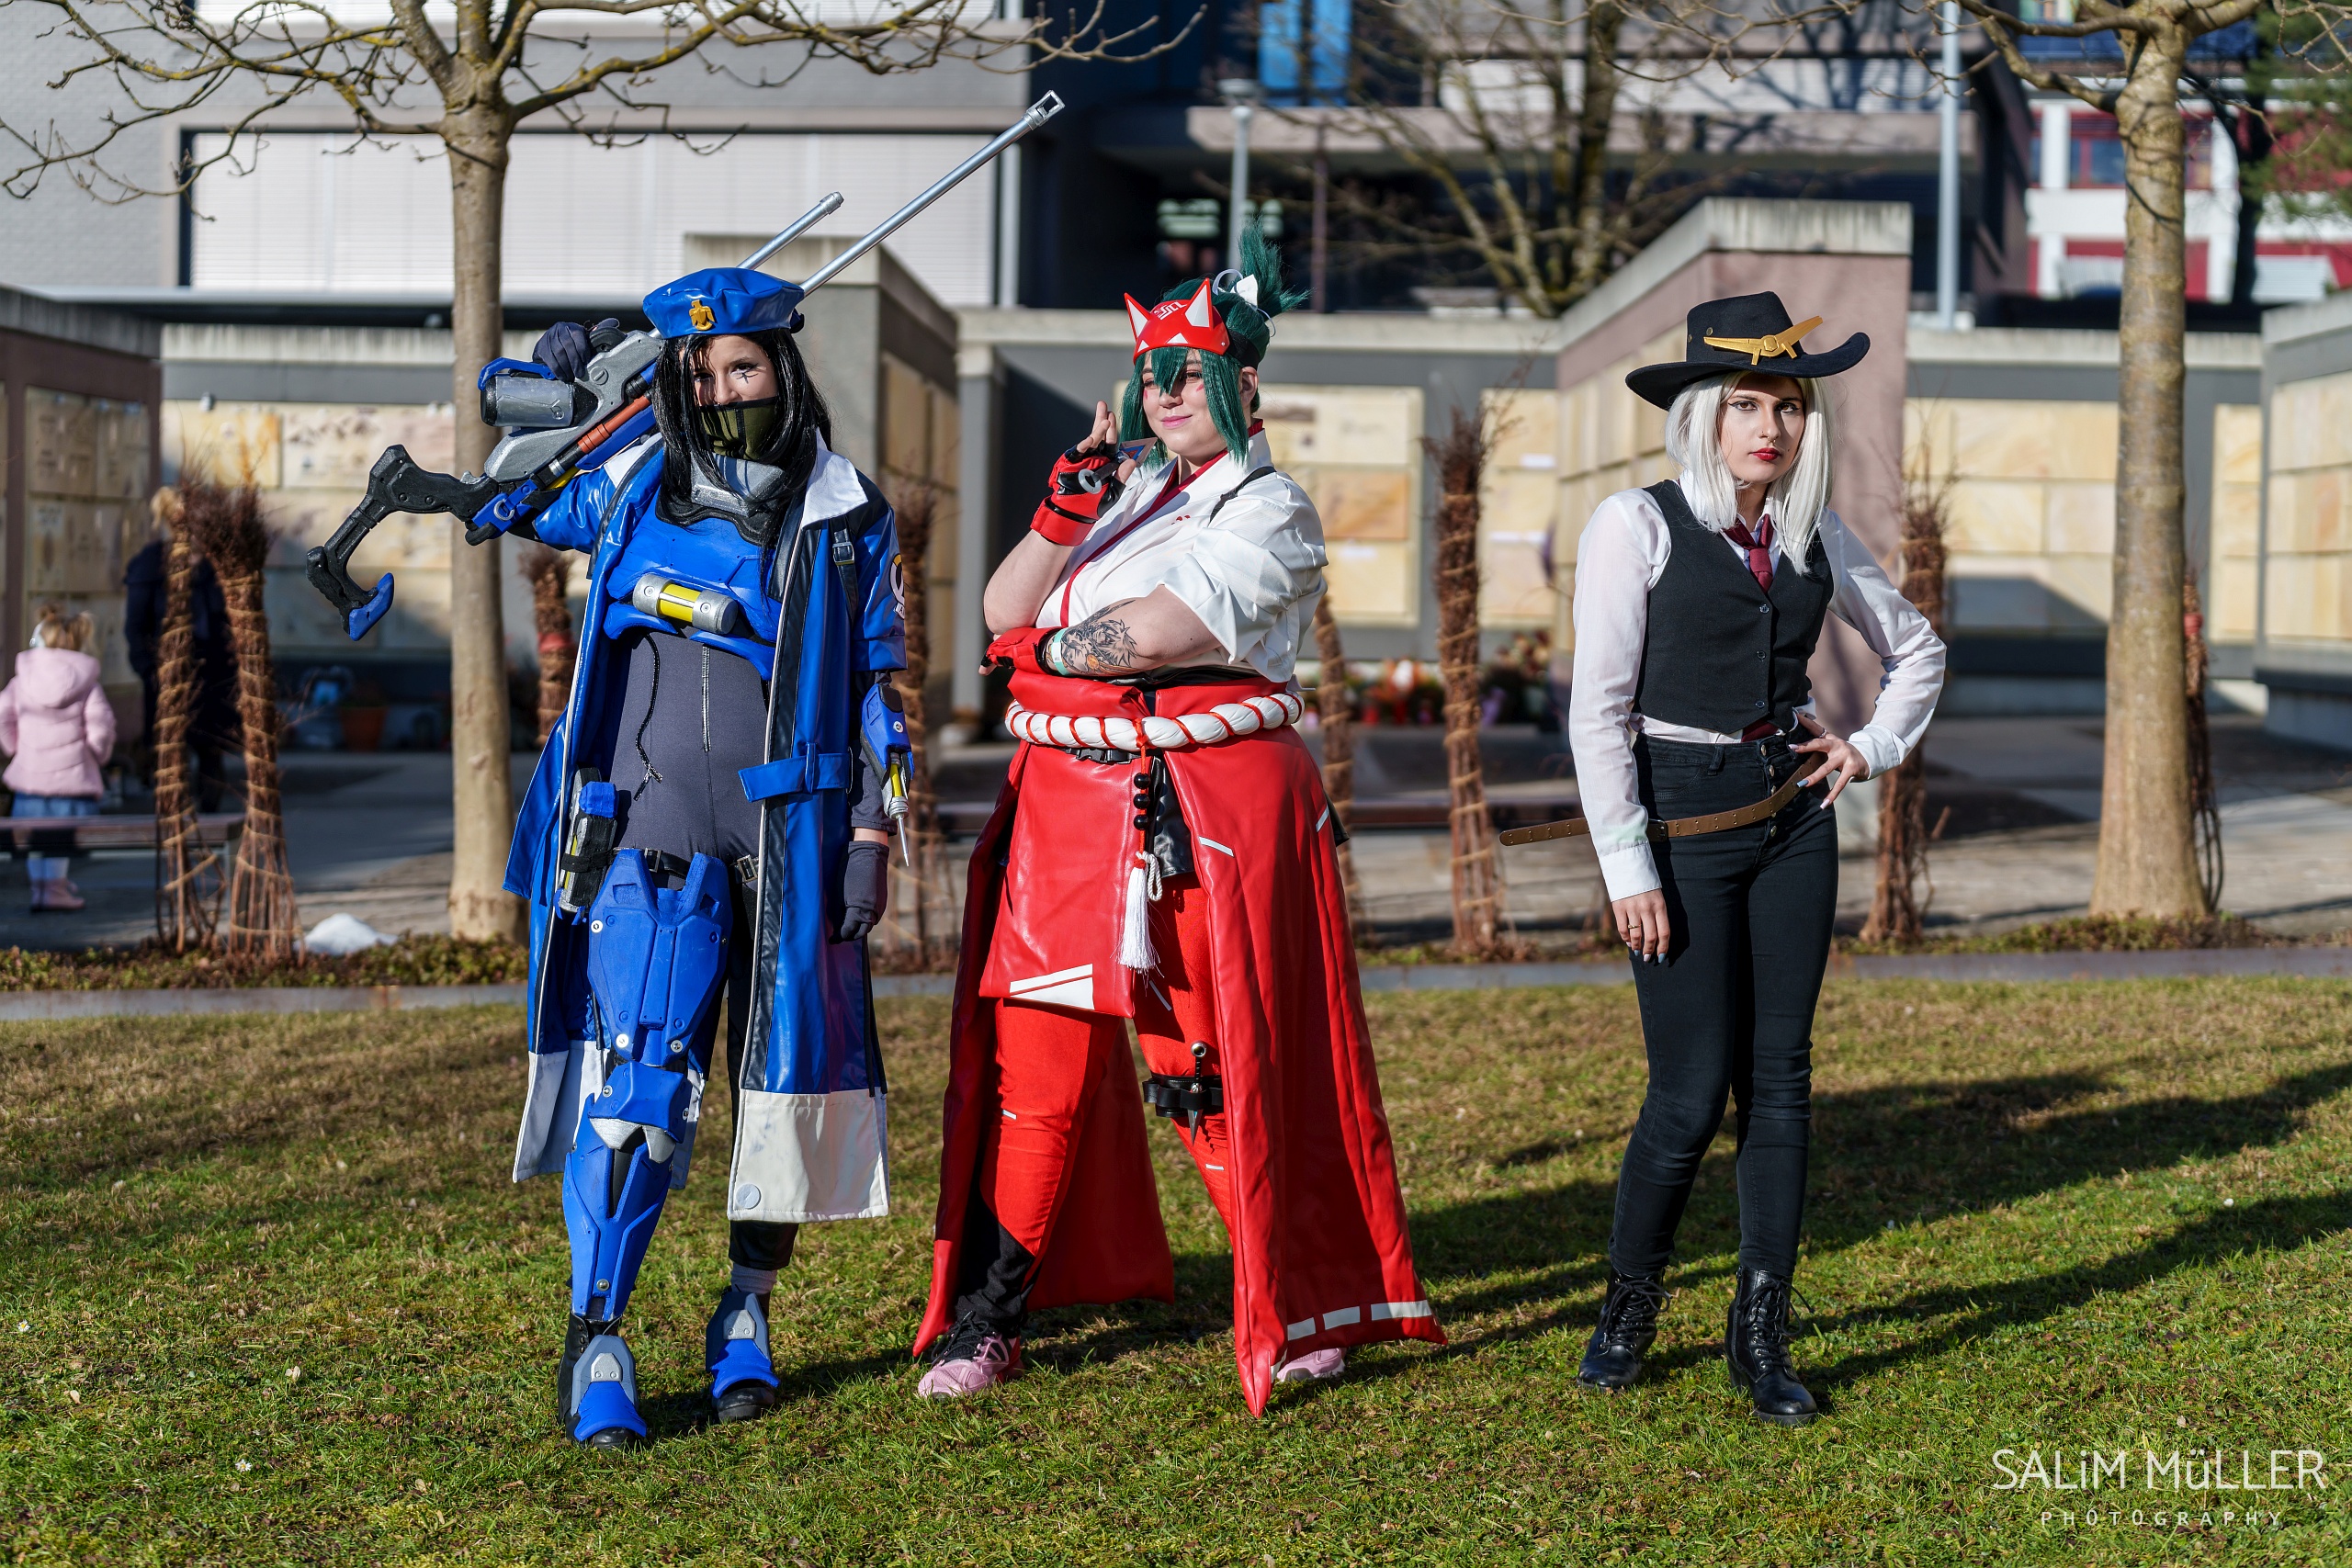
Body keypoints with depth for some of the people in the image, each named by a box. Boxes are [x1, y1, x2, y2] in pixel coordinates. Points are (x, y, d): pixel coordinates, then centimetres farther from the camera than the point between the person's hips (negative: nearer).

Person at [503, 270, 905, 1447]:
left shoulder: (846, 519, 6)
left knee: (790, 1078, 7)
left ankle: (747, 1316, 24)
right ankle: (594, 1343, -5)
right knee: (636, 1086, -10)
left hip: (794, 839, 1)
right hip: (651, 836, -1)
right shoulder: (623, 491, 7)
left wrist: (873, 832, 0)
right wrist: (558, 371, 5)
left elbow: (876, 686, 8)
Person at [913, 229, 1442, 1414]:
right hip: (1066, 804, 6)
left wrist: (1041, 647, 0)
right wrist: (1066, 506, -5)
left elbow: (1150, 635, -16)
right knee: (1036, 1063, 5)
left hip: (1205, 808, -6)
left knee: (1211, 1069, -2)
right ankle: (986, 1316, 13)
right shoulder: (1127, 492, 18)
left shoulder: (1268, 513, -4)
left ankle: (1293, 1307, 14)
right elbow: (1006, 610, 8)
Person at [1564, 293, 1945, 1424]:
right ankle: (1628, 1307, 19)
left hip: (1793, 822, 5)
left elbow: (1916, 652, 24)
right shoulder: (1636, 527, -8)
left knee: (1779, 1079, 4)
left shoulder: (1817, 539, 7)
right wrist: (1627, 869, -13)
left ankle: (1761, 1334, 11)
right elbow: (1597, 711, -10)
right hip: (1681, 829, -5)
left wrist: (1871, 749, 8)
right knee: (1692, 1094, -4)